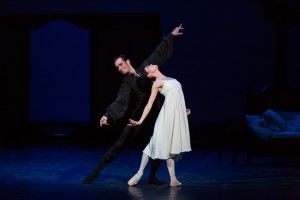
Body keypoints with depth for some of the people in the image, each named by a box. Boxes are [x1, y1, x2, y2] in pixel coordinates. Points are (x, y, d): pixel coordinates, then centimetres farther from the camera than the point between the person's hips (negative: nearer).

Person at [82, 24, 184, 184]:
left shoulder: (144, 68, 4)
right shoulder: (127, 84, -8)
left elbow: (158, 53, 13)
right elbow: (120, 102, -21)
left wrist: (170, 36, 16)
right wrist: (107, 115, -38)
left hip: (155, 115, 4)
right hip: (139, 118, -4)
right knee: (119, 144, -7)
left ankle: (152, 177, 15)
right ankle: (96, 172, -6)